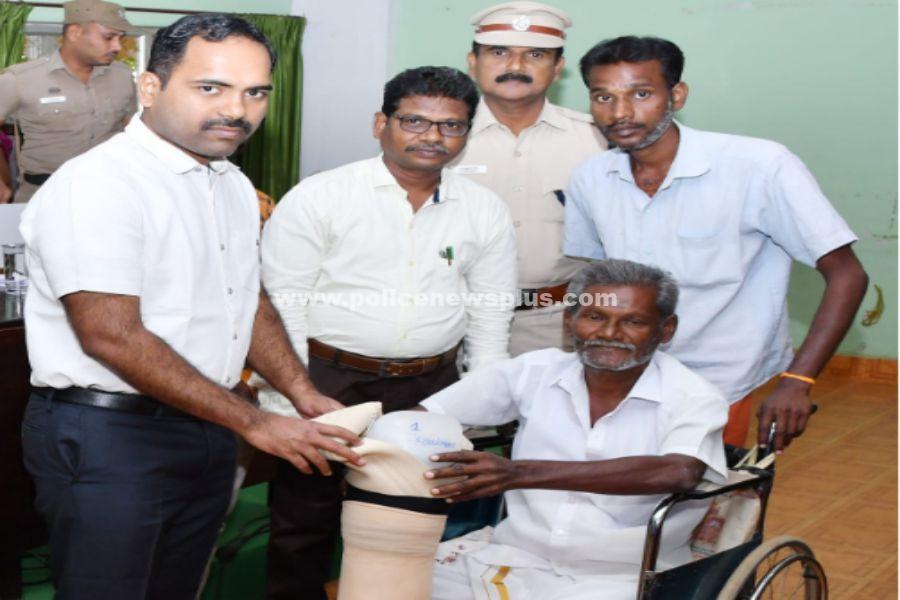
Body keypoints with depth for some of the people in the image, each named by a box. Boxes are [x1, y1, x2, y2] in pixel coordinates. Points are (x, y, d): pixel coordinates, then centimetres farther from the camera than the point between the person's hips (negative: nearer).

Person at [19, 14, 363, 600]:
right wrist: (255, 424, -20)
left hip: (207, 435, 8)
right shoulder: (96, 184, -17)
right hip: (106, 436, -8)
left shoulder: (234, 186, 11)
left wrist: (304, 396, 4)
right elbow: (112, 337, -23)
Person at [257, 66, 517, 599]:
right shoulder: (318, 199, -7)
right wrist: (287, 406, -12)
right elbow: (280, 308, -8)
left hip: (430, 390, 3)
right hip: (326, 381, -2)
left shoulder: (486, 212, 4)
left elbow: (491, 320, 9)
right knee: (305, 521, 9)